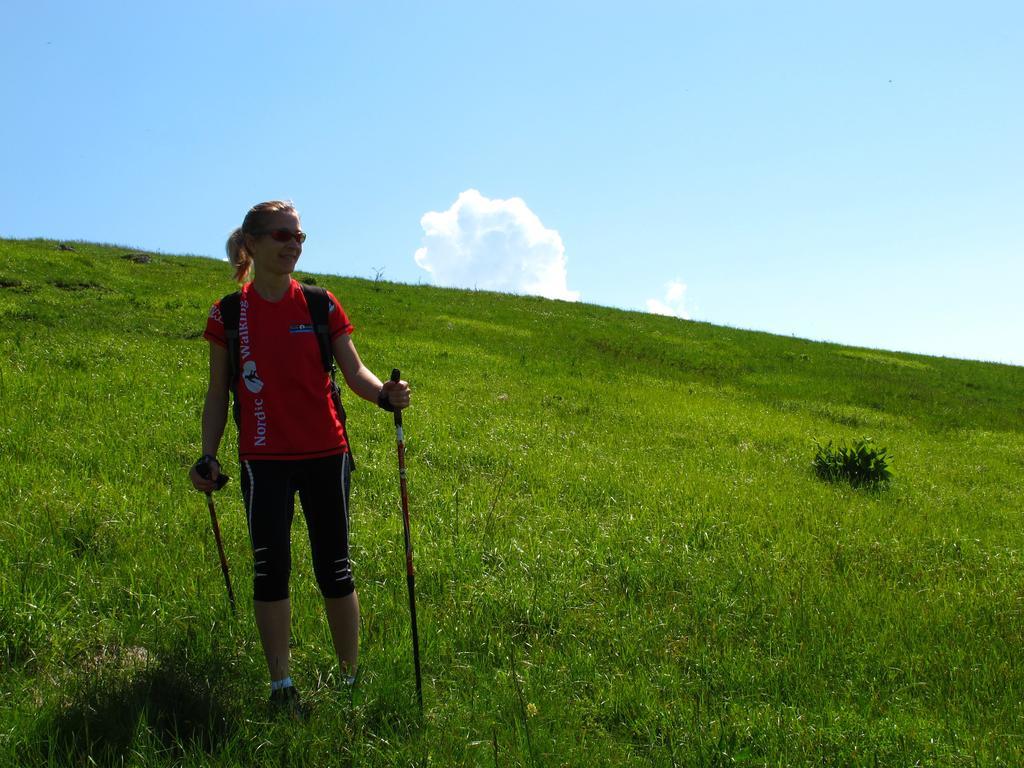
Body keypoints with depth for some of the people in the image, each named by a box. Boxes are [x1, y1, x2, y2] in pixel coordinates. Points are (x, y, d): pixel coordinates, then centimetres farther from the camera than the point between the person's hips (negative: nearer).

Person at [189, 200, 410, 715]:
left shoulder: (321, 306, 2)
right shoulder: (228, 314, 2)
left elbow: (354, 371, -1)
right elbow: (218, 393, 7)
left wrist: (384, 394, -22)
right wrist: (207, 458, -2)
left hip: (325, 454, 0)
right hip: (264, 460, 0)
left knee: (335, 570, 4)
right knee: (270, 570, 0)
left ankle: (351, 679, 17)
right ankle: (281, 686, 12)